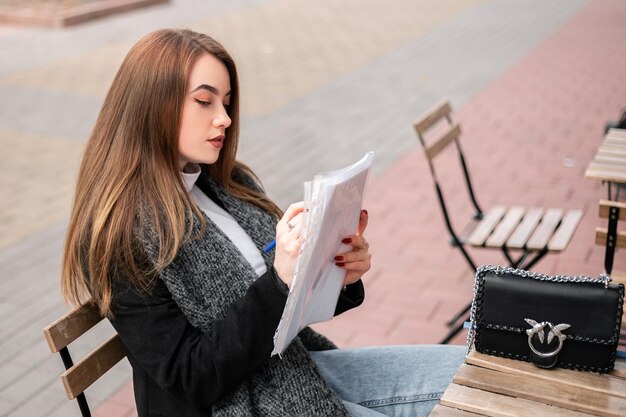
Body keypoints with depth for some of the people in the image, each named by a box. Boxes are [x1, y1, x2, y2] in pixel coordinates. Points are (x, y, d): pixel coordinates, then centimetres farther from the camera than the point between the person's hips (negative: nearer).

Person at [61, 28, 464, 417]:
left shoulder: (230, 184, 5)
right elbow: (194, 380, -19)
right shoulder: (121, 236, -17)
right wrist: (280, 280, -28)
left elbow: (291, 303, 11)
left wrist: (340, 276, -11)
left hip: (301, 364, 7)